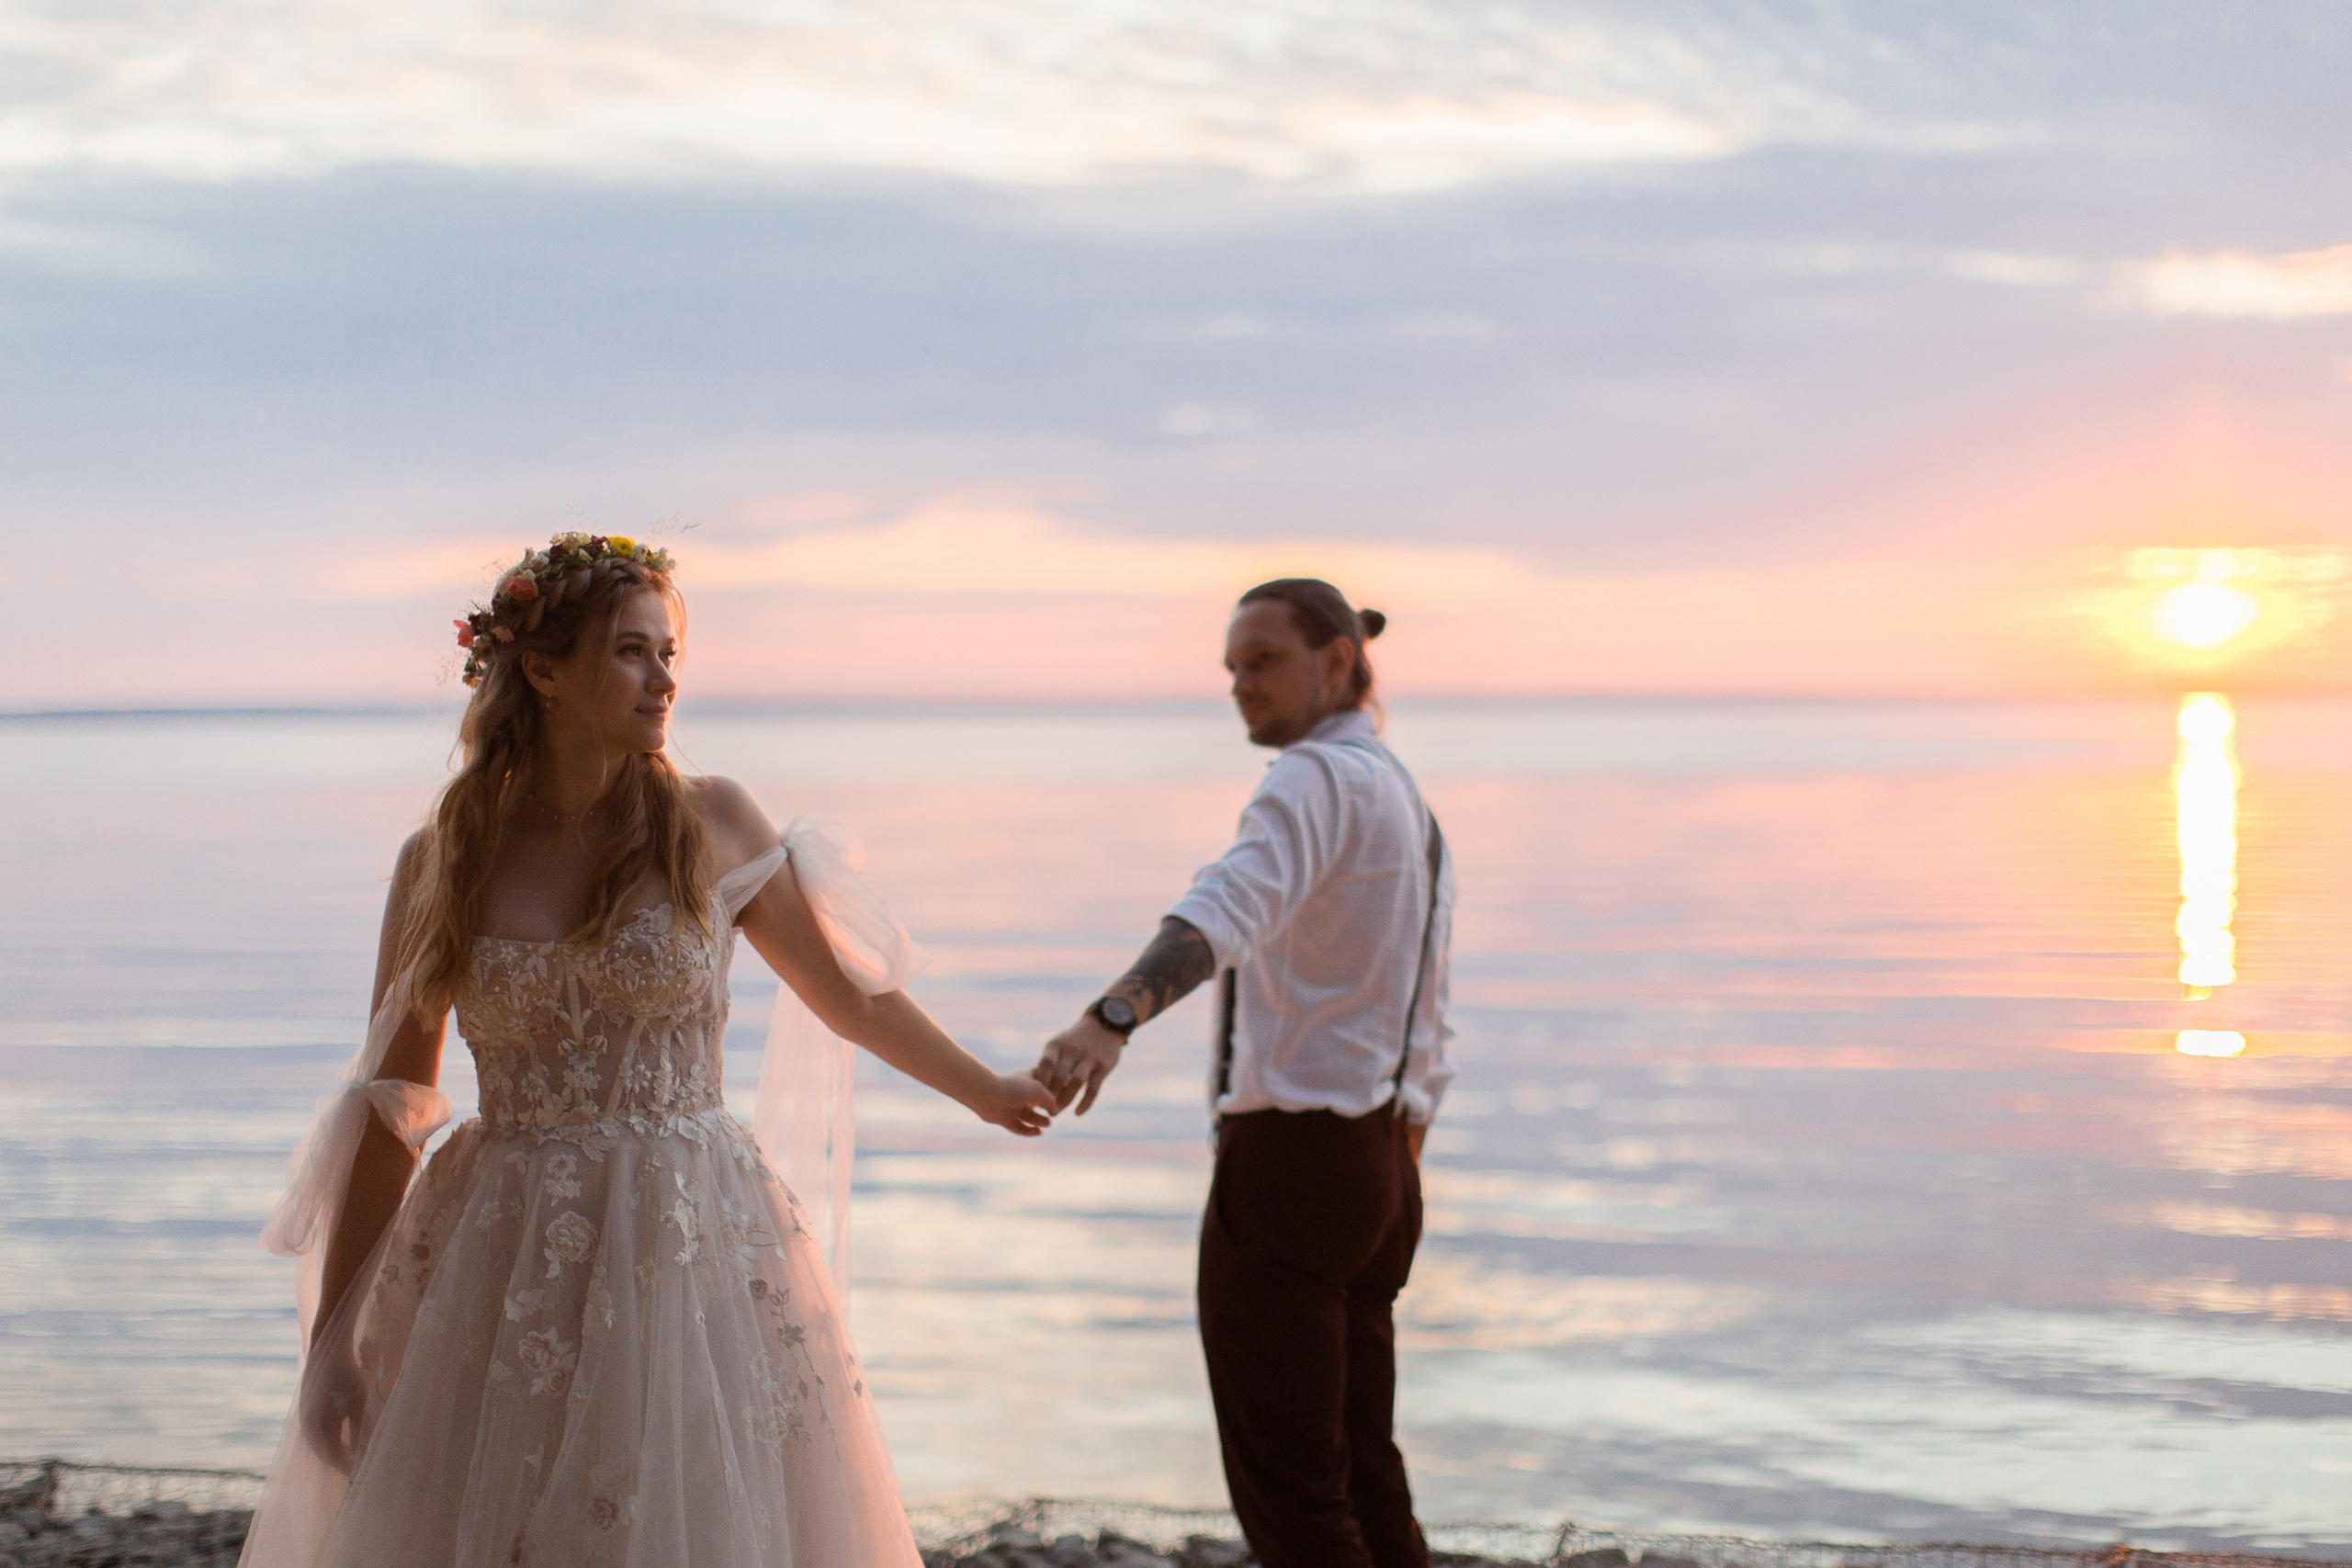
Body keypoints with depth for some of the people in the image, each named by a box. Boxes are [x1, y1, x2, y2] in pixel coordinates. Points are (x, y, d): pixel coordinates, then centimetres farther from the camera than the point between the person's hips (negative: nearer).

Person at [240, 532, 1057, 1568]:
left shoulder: (712, 827, 0)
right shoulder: (440, 860, 1)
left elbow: (847, 994, 15)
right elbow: (389, 1106, 4)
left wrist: (986, 1091, 27)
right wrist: (331, 1337, 2)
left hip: (689, 1262, 0)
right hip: (504, 1278, 0)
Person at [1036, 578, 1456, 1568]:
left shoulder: (1320, 779, -14)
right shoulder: (1408, 805, 18)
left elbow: (1232, 909, -35)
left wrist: (1111, 1020, -50)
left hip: (1286, 1162, -10)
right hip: (1377, 1161, 10)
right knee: (1361, 1476, 17)